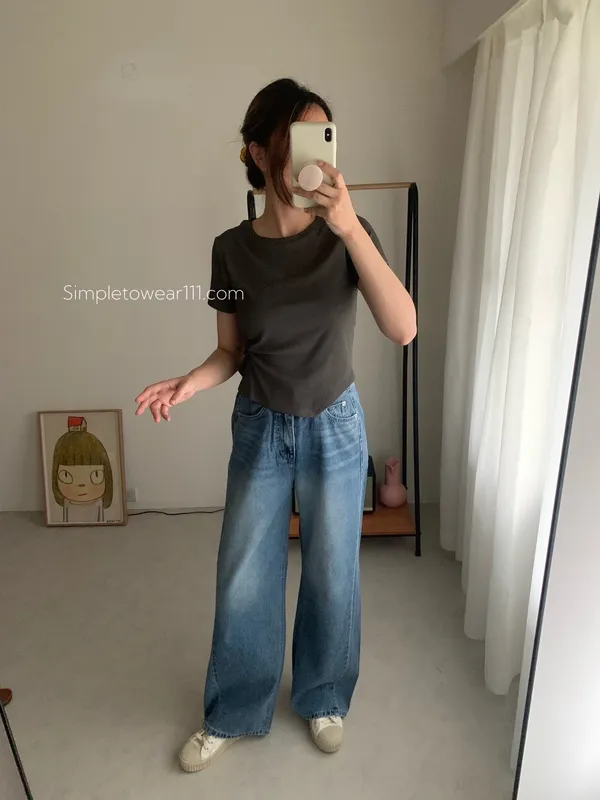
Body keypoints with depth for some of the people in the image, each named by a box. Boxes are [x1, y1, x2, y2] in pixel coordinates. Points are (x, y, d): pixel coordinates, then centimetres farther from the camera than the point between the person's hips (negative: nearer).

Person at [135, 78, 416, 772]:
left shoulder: (349, 235, -12)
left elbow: (402, 329, -26)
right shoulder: (232, 249, -7)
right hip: (259, 429, 1)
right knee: (243, 580, 11)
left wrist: (348, 226, -35)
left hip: (334, 428, -1)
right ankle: (234, 714, 37)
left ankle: (323, 699, 42)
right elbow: (232, 352, 2)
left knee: (332, 575, 14)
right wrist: (190, 382, -20)